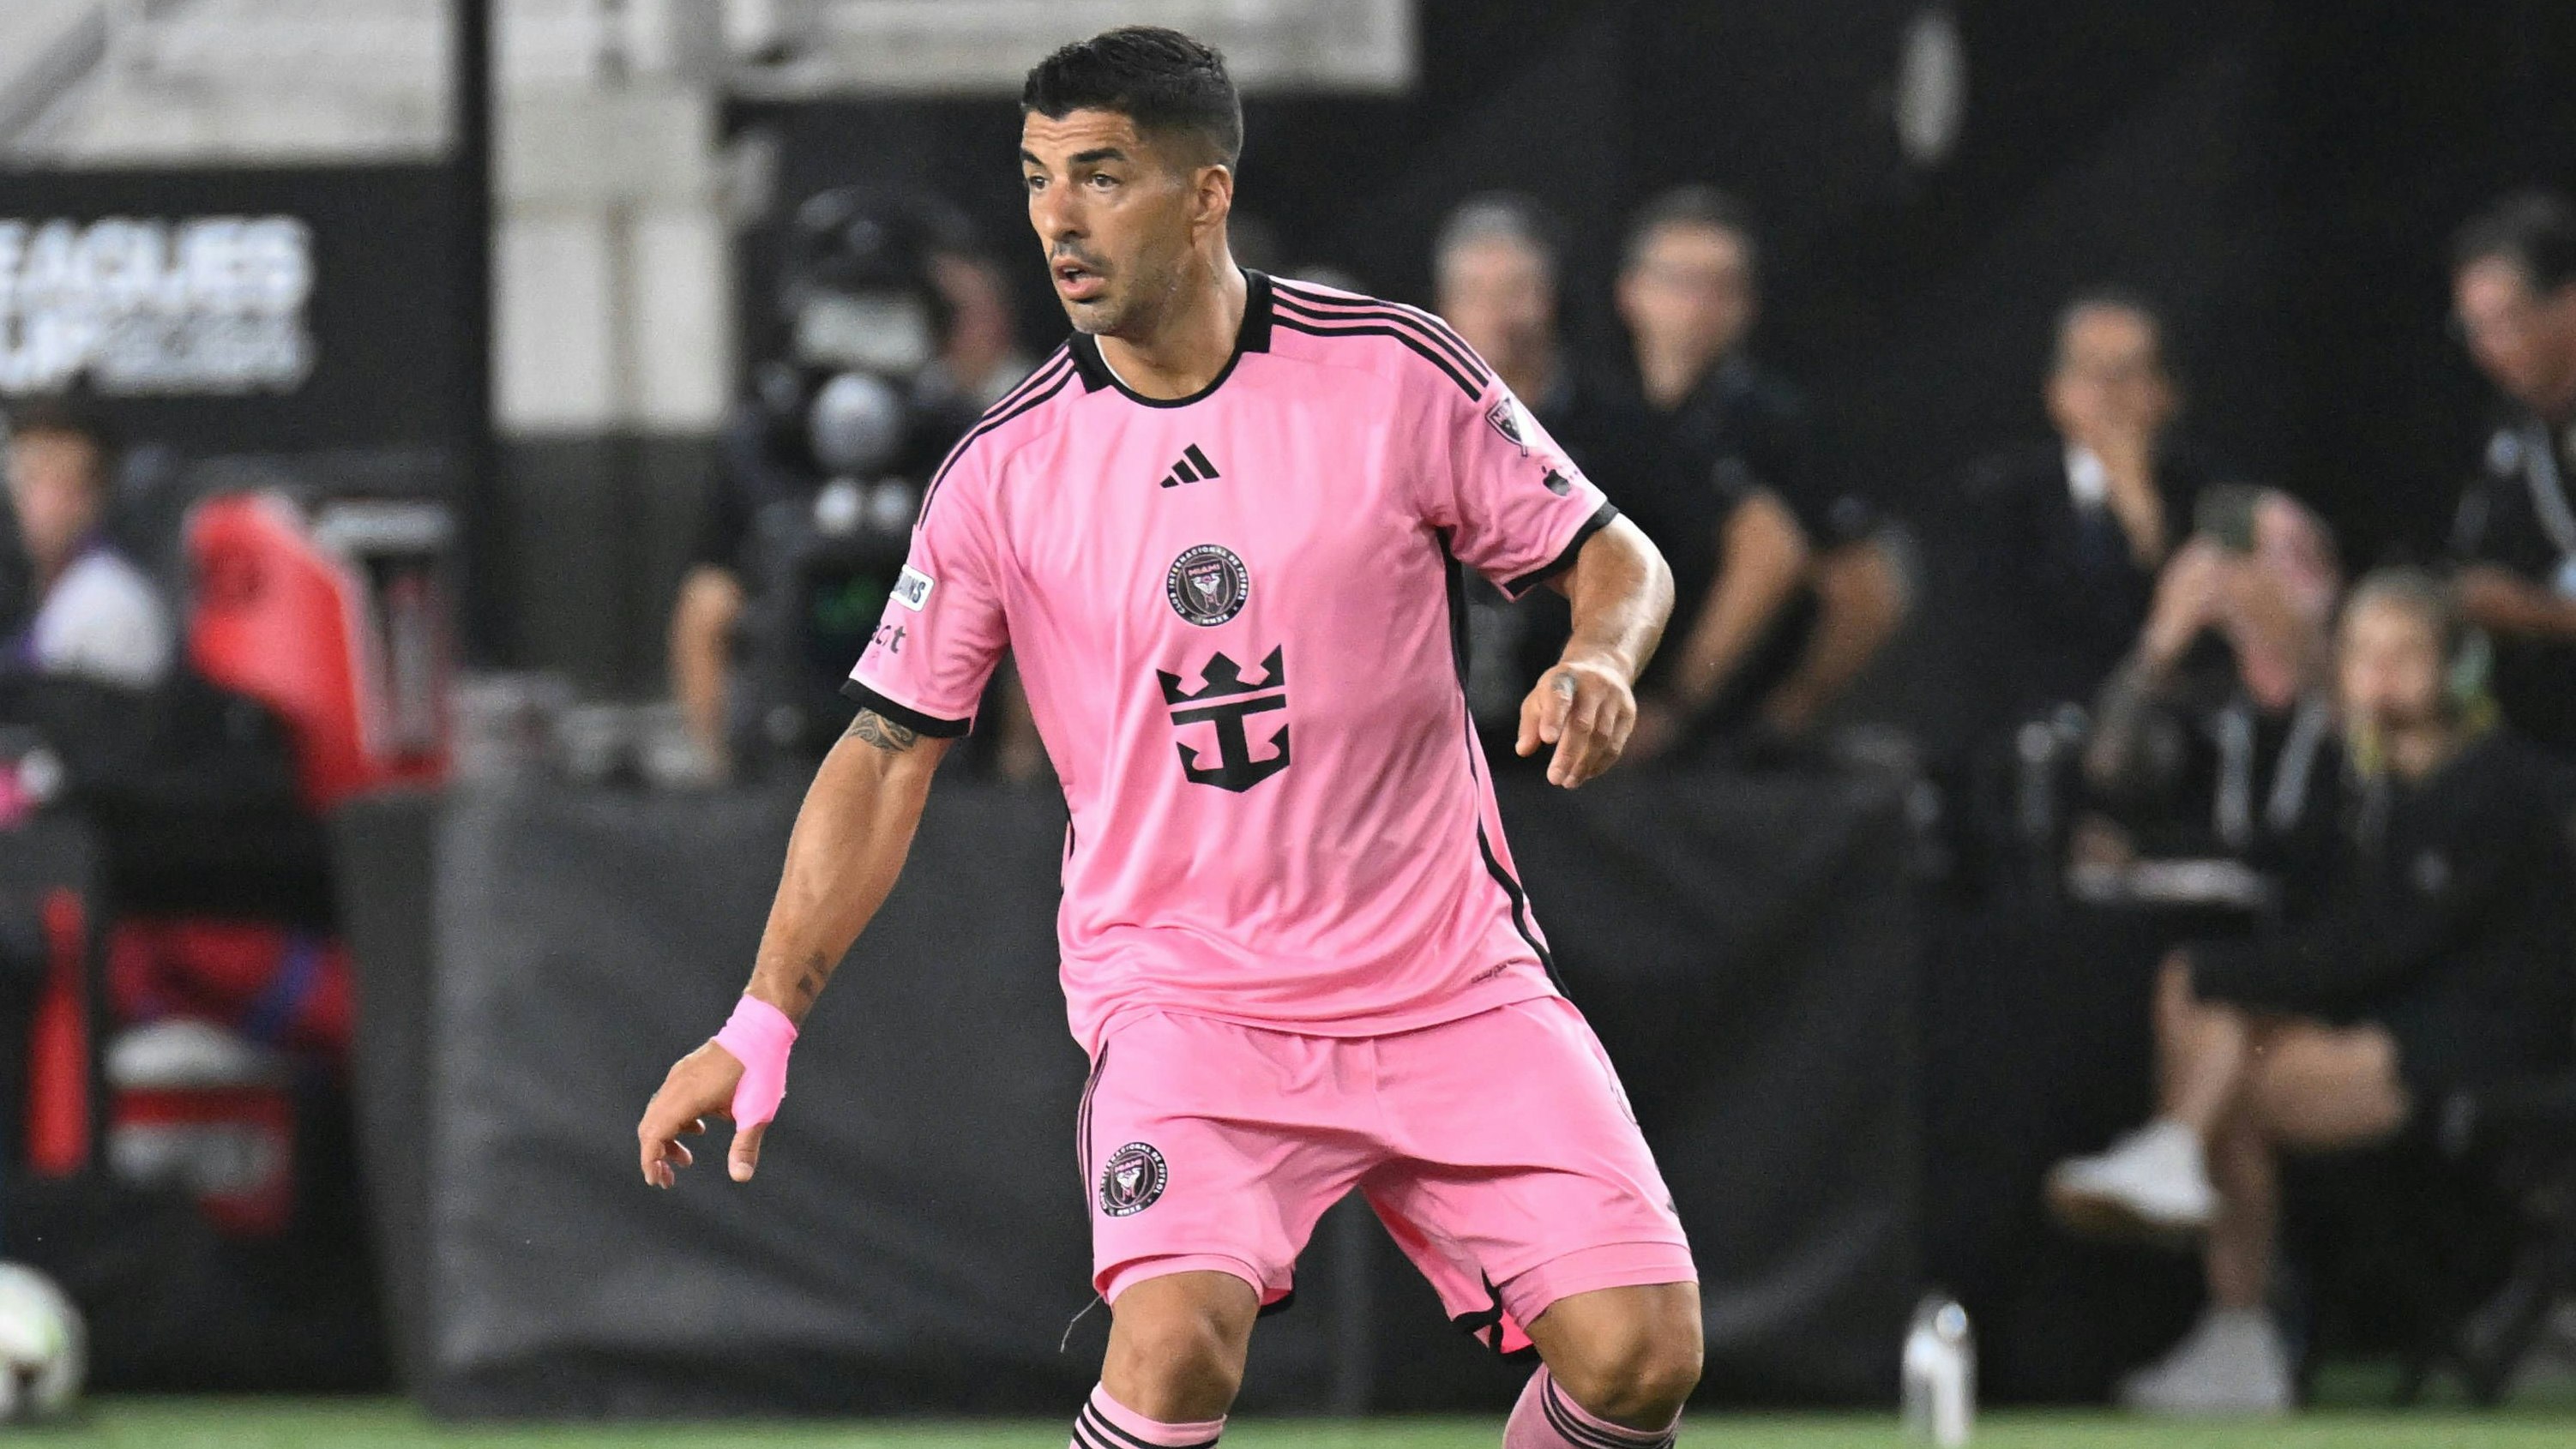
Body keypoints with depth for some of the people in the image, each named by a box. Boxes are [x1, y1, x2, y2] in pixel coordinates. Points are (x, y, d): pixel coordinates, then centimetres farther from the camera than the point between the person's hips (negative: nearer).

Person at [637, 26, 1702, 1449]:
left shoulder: (1399, 372, -4)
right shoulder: (1003, 473, -2)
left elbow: (1614, 555, 6)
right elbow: (890, 748, 4)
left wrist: (1597, 662, -17)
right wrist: (763, 1021, -2)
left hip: (1452, 986, 1)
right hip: (1179, 998, -1)